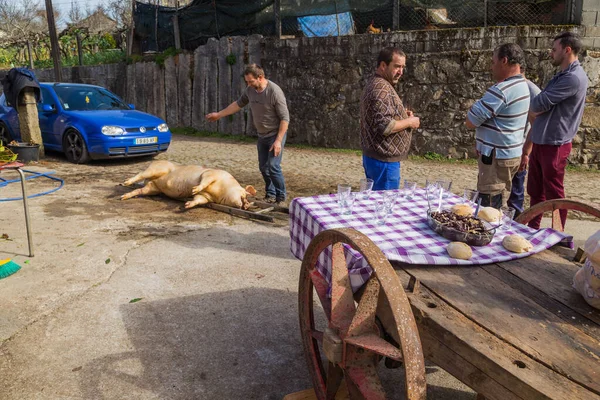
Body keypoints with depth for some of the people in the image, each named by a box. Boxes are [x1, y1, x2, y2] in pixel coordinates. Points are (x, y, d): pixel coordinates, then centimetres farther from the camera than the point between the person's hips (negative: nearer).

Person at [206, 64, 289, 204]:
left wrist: (278, 140, -23)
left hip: (276, 135, -7)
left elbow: (285, 118, -20)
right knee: (263, 167, 9)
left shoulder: (274, 92, -21)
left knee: (273, 166, -12)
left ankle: (280, 197, 2)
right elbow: (238, 104, 18)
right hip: (262, 136, 7)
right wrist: (219, 114, 21)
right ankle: (270, 194, 23)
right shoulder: (250, 90, 0)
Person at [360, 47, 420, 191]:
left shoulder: (374, 84, 15)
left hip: (373, 156, 10)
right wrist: (409, 122, -11)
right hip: (384, 160, -10)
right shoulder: (381, 89, -18)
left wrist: (403, 116, 11)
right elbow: (384, 126, -26)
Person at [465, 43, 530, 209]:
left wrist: (476, 106, -1)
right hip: (512, 154, 10)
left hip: (497, 157, -10)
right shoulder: (523, 85, 11)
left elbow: (470, 122, -20)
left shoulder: (500, 91, -22)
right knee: (496, 206, 18)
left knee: (488, 206, -2)